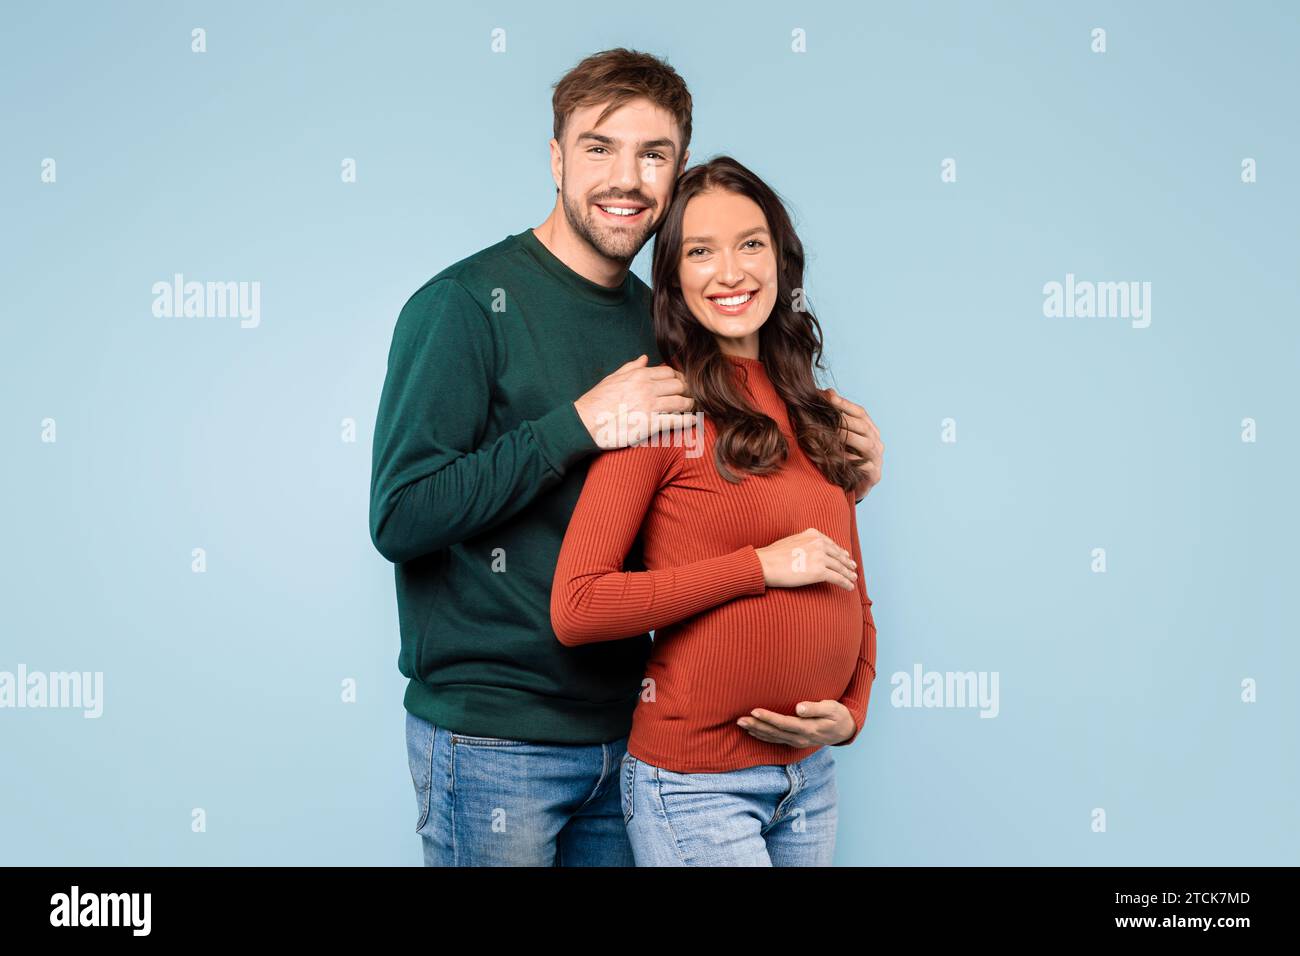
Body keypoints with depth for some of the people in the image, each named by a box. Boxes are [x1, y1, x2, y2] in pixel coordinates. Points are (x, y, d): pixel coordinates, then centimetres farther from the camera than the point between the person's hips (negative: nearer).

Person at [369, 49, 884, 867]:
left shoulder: (658, 319, 9)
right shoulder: (465, 304, -11)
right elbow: (400, 516, -19)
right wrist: (579, 424, -22)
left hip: (622, 730, 6)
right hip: (493, 738, -6)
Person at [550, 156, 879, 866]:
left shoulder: (813, 414, 8)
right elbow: (575, 608, -19)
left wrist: (851, 711, -1)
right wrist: (760, 566, -17)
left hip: (811, 773, 6)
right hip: (694, 780, -6)